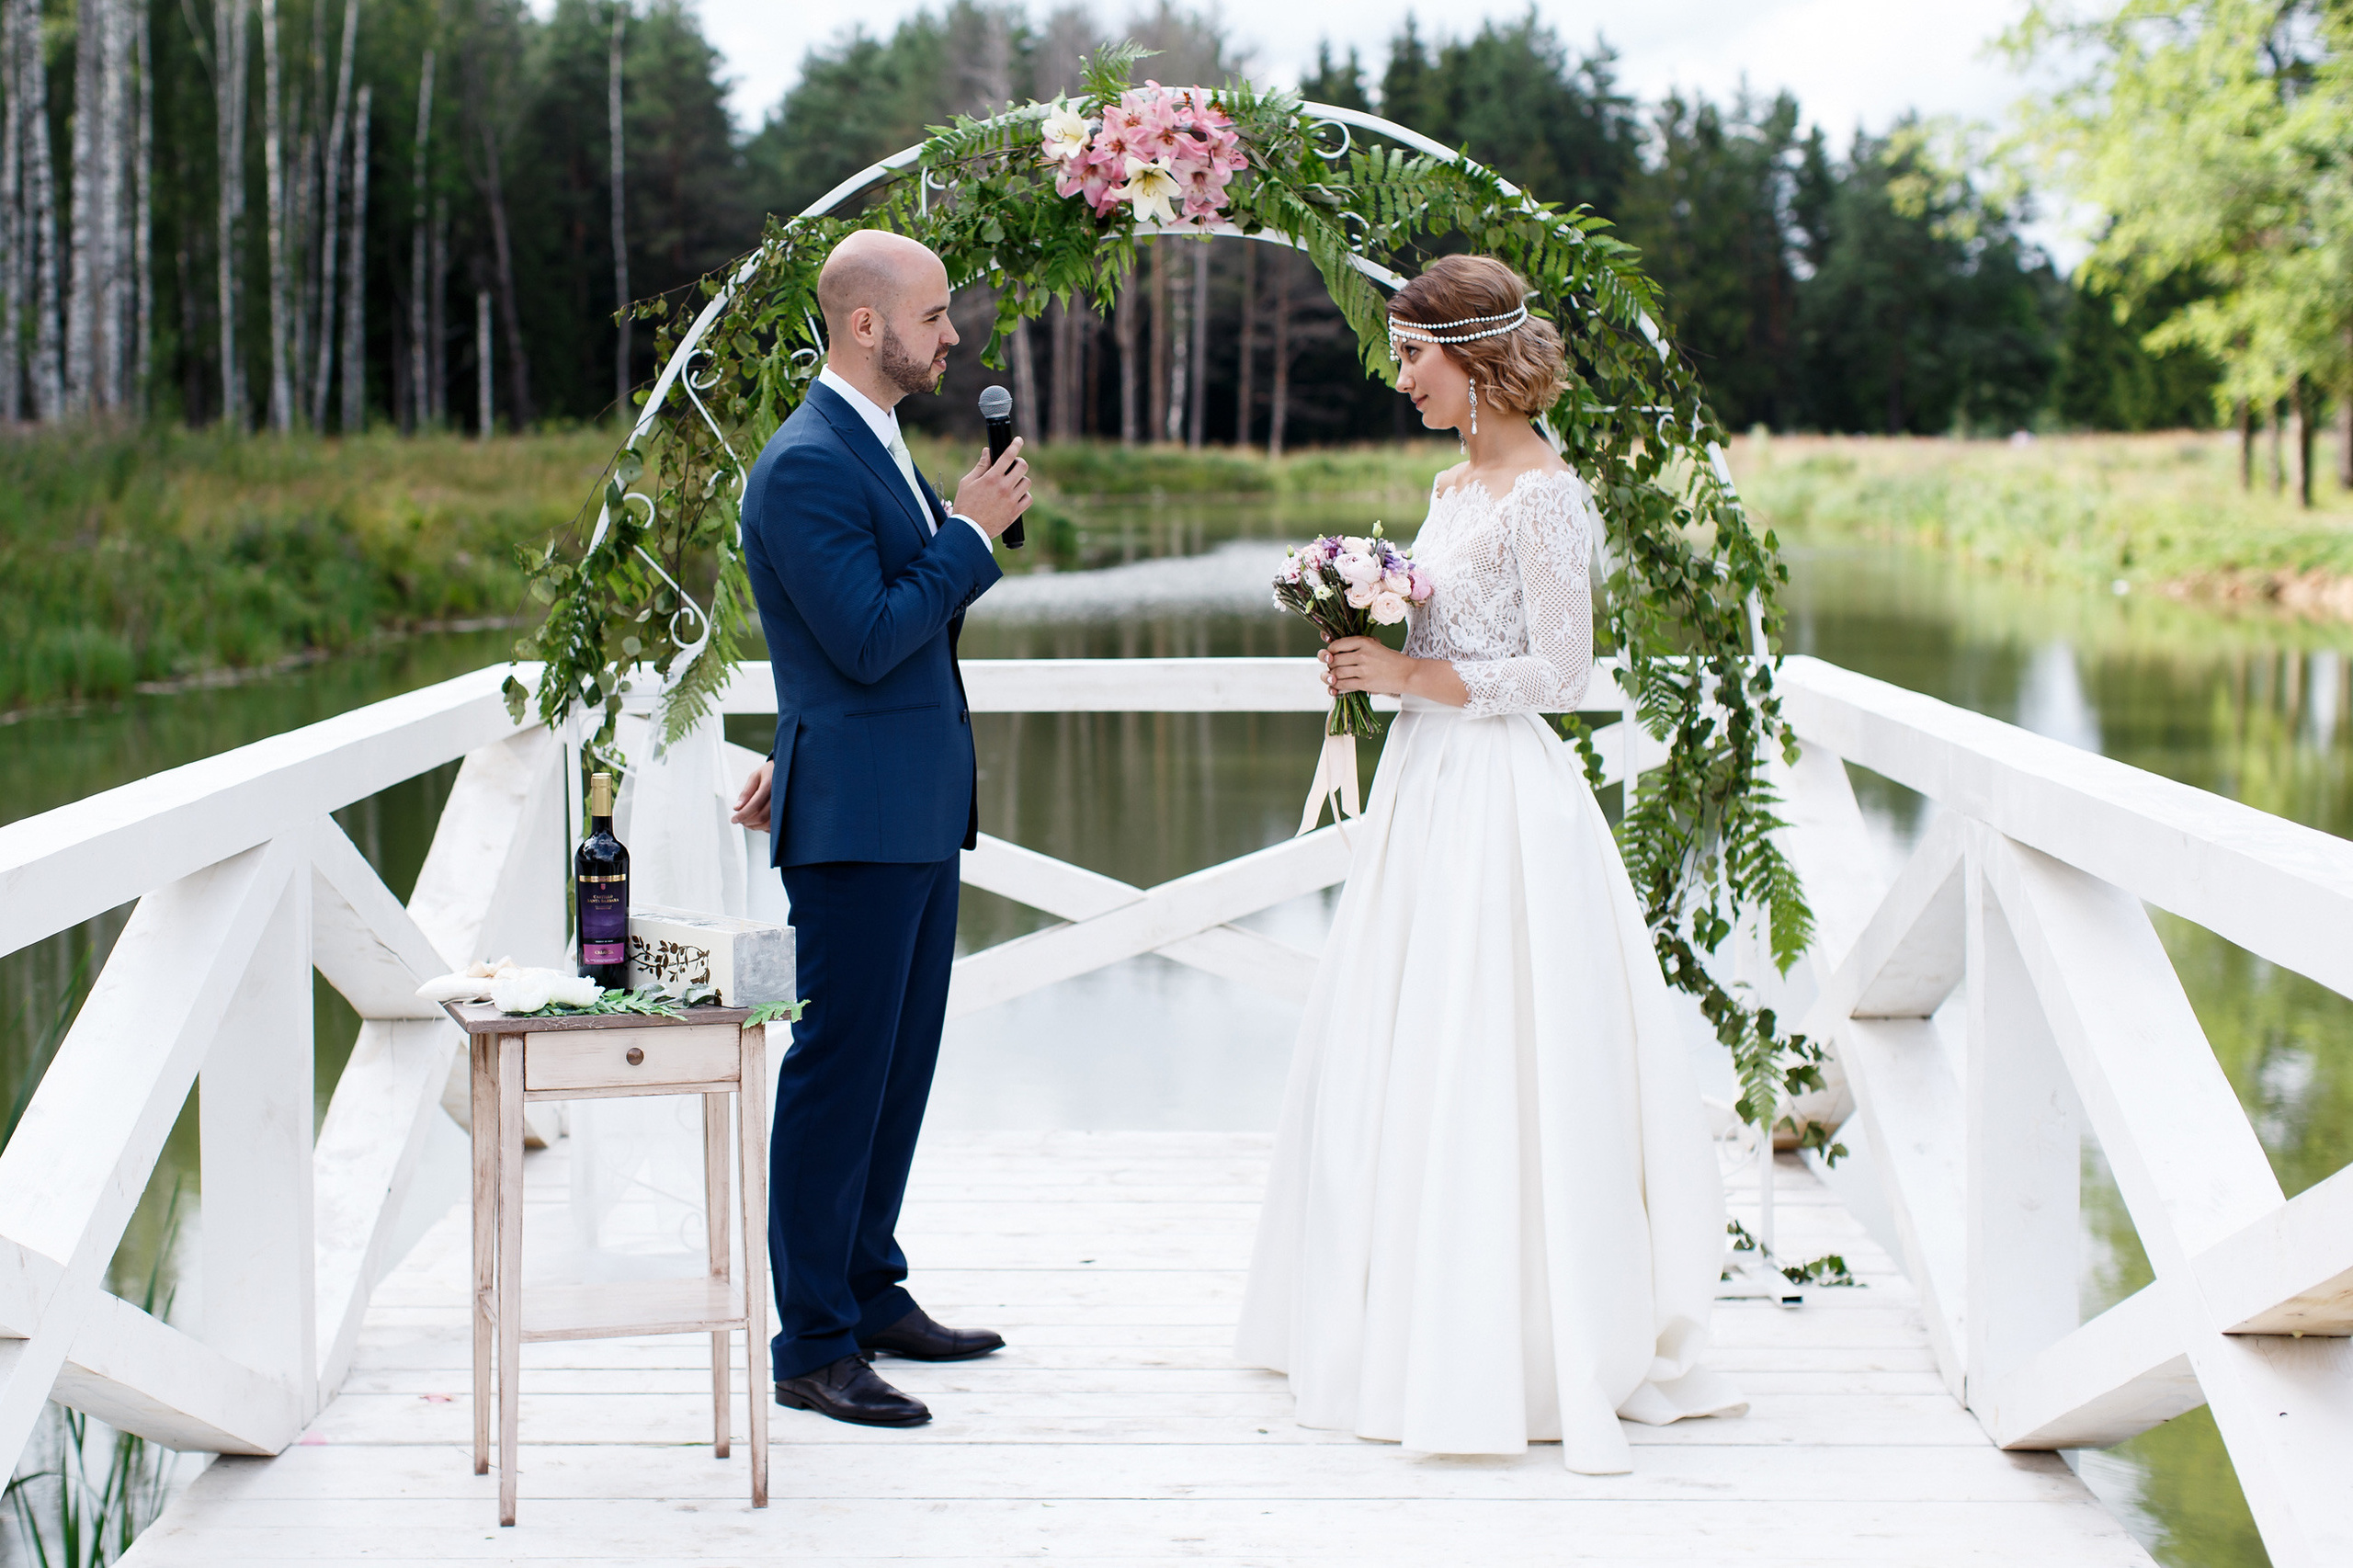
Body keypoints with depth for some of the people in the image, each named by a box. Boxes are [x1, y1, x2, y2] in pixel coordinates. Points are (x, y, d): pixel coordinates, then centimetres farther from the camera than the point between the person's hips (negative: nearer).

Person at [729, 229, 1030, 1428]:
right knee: (840, 1071, -5)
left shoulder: (874, 447, 16)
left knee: (901, 1063, 15)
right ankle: (815, 1347, 2)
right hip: (859, 816, -10)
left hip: (916, 810, 10)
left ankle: (872, 1293, 27)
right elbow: (869, 639, -22)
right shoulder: (808, 465, -16)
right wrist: (973, 533, -14)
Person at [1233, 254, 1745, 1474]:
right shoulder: (1455, 486, 14)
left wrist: (1415, 677, -17)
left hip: (1502, 802, -9)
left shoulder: (1543, 495, -13)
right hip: (1429, 789, 9)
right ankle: (1411, 1318, 22)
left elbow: (1558, 673, -15)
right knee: (1395, 1058, 12)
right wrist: (1372, 663, 3)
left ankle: (1517, 1348, 2)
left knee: (1487, 1071, -6)